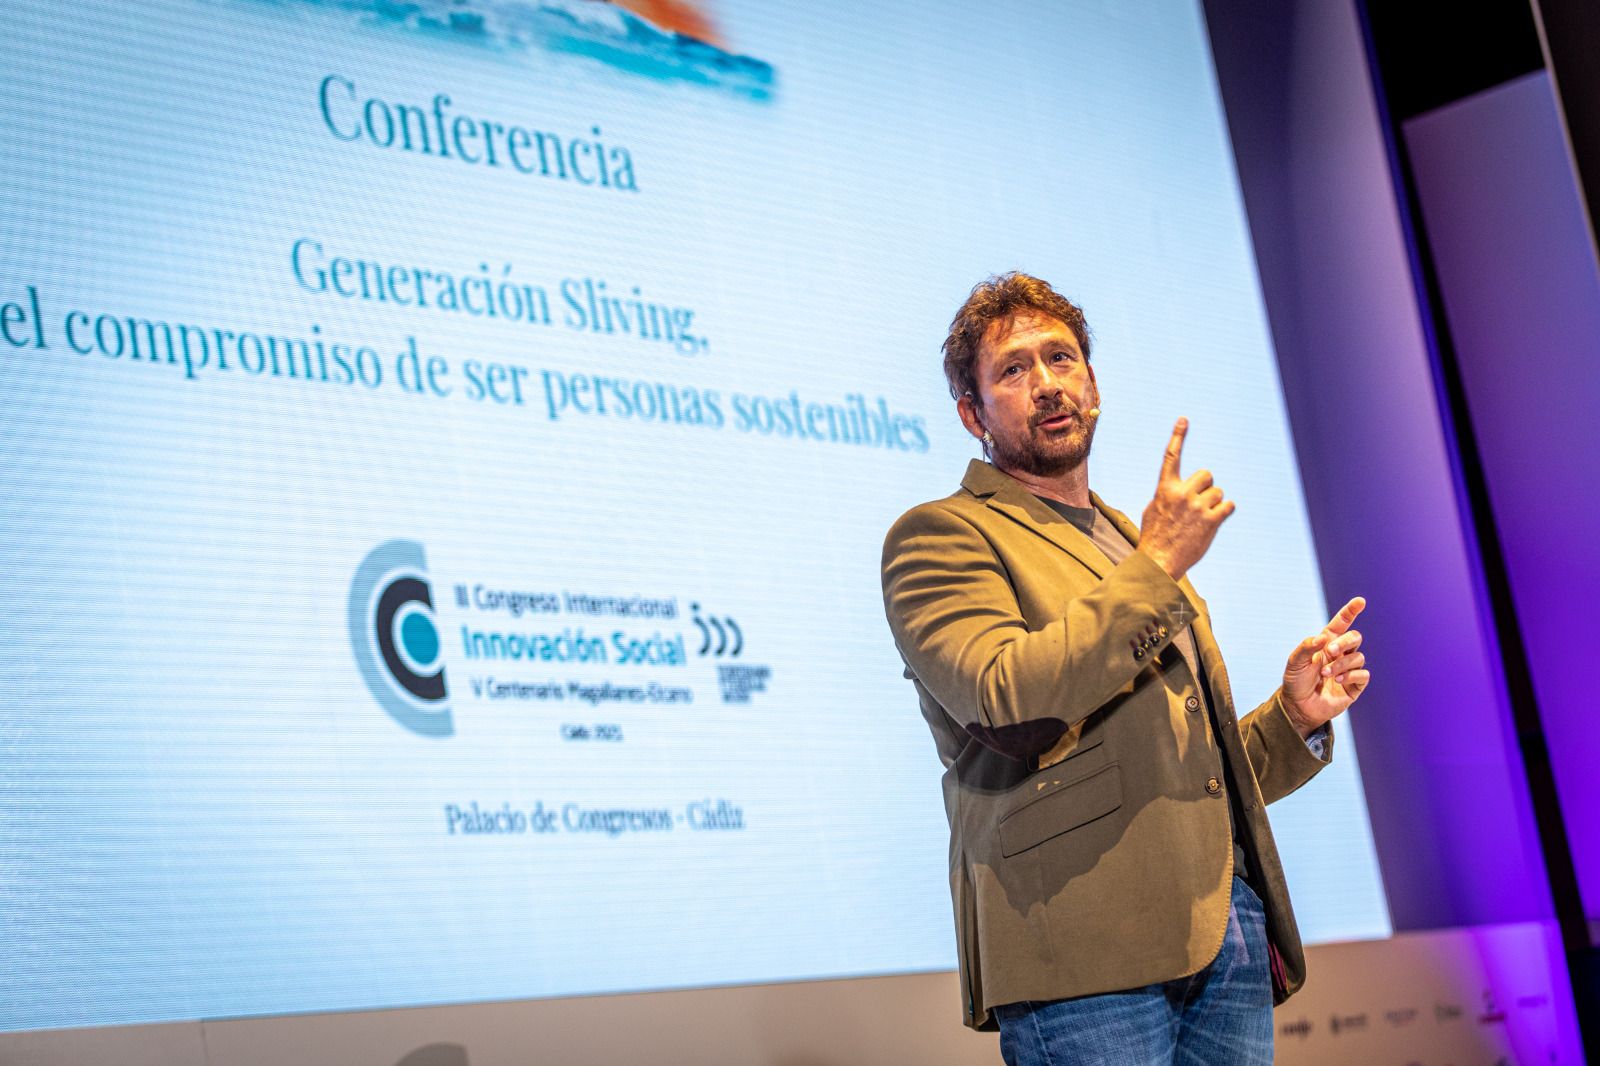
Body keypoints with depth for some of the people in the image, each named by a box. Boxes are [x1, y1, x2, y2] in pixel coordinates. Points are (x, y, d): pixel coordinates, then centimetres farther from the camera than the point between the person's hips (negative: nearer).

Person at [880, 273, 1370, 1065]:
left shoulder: (1134, 549, 26)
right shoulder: (939, 536, 3)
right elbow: (1009, 703, -16)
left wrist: (1295, 715, 10)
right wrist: (1157, 565, -11)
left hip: (1230, 938, 7)